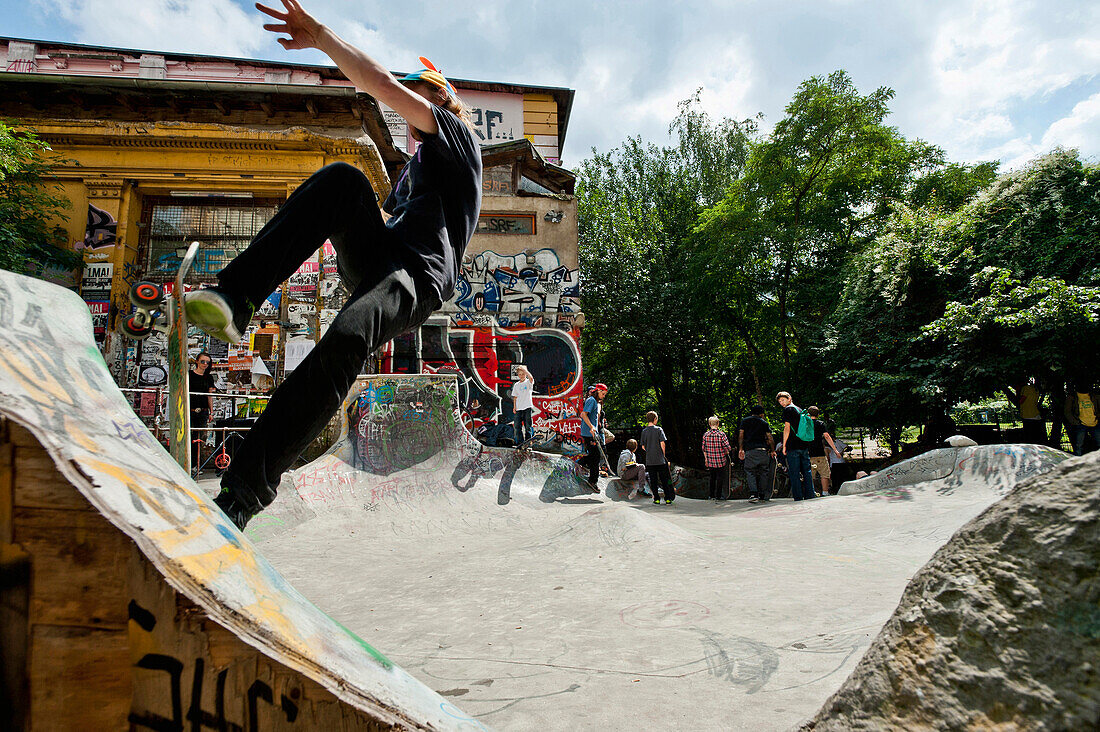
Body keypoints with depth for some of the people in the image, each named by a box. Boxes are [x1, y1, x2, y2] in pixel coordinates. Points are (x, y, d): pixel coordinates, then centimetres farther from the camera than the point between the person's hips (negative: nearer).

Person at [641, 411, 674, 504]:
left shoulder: (644, 431, 3)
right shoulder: (659, 430, -6)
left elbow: (643, 446, 5)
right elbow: (662, 443, -11)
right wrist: (663, 454, 2)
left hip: (649, 460, 2)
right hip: (660, 460, -2)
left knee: (653, 480, 7)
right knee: (664, 480, 7)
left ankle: (656, 498, 7)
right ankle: (668, 498, 8)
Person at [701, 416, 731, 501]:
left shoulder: (705, 434, -2)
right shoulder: (721, 434, -12)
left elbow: (704, 448, 5)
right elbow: (727, 447, -14)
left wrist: (706, 459, 16)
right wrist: (726, 453, 7)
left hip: (710, 460, 3)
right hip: (721, 460, -3)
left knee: (712, 477, 16)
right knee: (719, 477, 7)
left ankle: (712, 495, 20)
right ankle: (718, 495, 10)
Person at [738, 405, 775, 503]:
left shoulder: (745, 421, 12)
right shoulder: (764, 423, 13)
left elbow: (741, 435, 5)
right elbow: (770, 438, 10)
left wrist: (740, 449, 7)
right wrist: (773, 451, 20)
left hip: (750, 450, -1)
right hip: (764, 450, 1)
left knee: (750, 471, -1)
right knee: (763, 472, 10)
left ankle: (753, 493, -18)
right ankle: (763, 495, 11)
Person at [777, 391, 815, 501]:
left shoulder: (788, 409, -4)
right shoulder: (800, 410, 19)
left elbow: (787, 428, -10)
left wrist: (784, 445, -7)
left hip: (793, 446, -7)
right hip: (805, 445, 8)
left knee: (794, 473, -4)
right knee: (807, 471, 10)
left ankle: (798, 497, -5)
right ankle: (810, 495, 11)